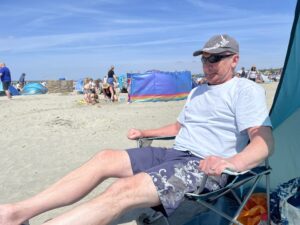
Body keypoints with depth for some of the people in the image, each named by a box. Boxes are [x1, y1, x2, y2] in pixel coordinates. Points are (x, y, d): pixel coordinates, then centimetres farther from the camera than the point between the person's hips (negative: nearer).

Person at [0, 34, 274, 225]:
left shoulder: (245, 89, -4)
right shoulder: (197, 91, 22)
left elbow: (265, 140, -16)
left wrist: (234, 162, -36)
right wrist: (145, 133, 27)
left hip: (205, 167, -8)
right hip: (173, 154, 8)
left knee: (125, 190, -31)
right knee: (106, 158, -11)